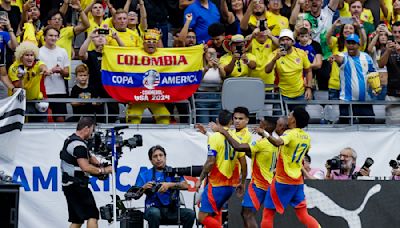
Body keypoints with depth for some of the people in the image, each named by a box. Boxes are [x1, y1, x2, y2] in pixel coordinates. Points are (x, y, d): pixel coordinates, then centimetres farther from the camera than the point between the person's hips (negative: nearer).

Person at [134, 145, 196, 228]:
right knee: (154, 213, -37)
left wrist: (169, 185, -17)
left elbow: (185, 186, -2)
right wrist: (144, 188, -16)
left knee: (190, 214, -24)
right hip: (153, 208, -2)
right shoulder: (144, 174, 13)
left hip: (172, 210, 2)